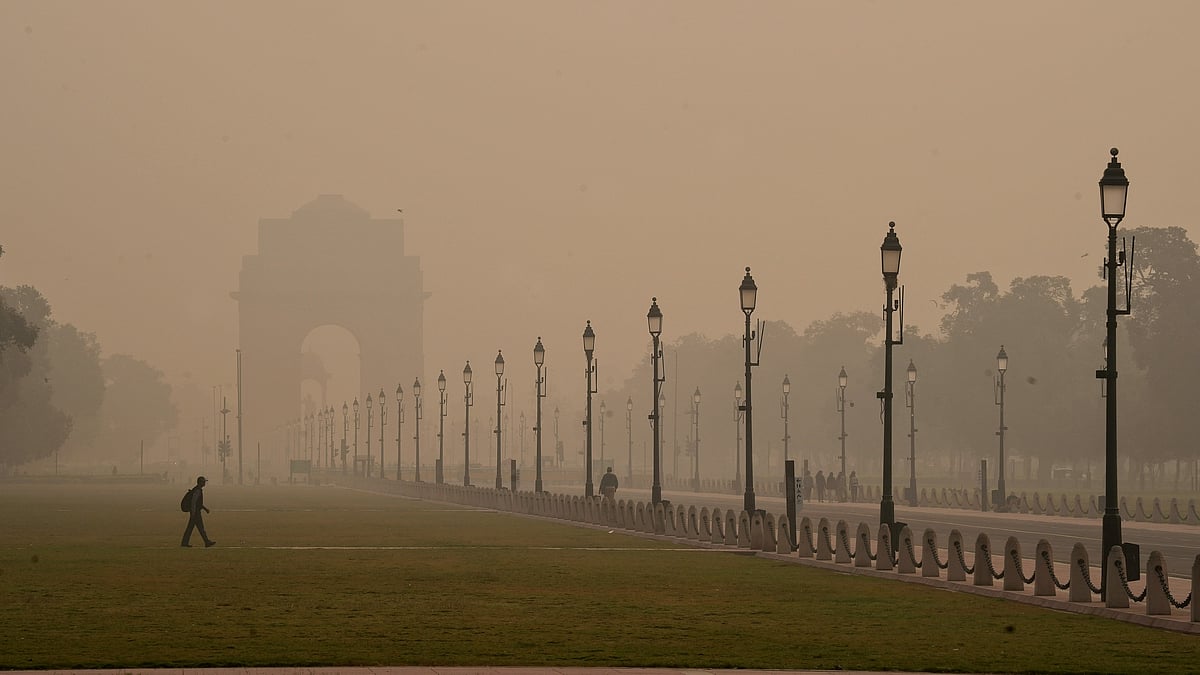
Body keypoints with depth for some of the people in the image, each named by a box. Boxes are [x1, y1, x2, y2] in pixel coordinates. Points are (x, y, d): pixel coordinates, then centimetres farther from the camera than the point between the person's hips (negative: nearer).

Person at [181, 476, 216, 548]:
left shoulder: (198, 490, 15)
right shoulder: (197, 491, -18)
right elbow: (193, 502, -24)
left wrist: (205, 508, 24)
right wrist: (193, 515, -26)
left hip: (195, 512, 10)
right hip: (195, 512, -10)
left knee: (190, 528, 9)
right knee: (201, 528, -5)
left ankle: (184, 542, 8)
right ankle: (207, 542, -2)